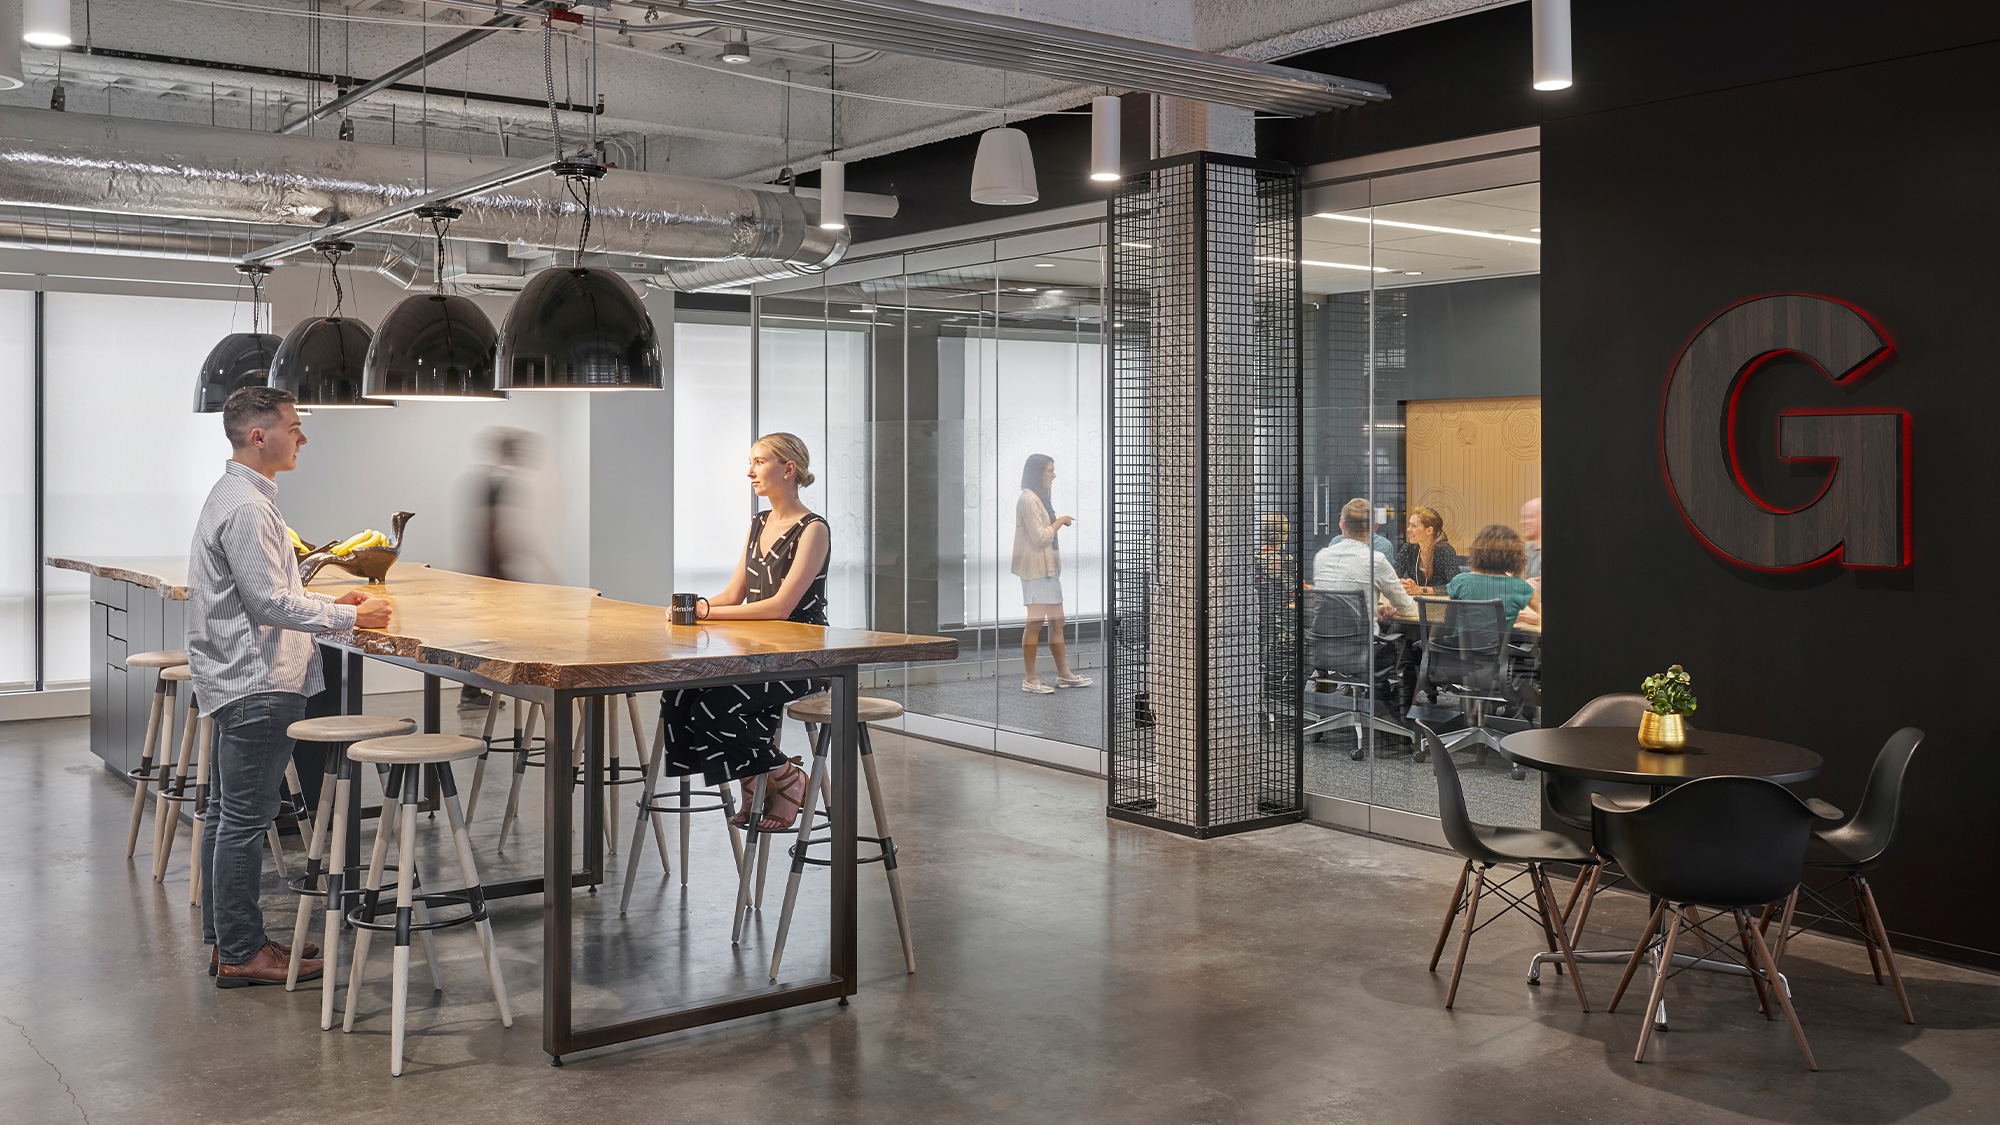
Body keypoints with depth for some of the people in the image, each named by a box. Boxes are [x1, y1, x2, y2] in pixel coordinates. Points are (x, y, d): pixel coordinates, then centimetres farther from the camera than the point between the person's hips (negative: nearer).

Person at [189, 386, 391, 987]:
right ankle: (240, 954, 2)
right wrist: (350, 617, -14)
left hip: (237, 682, 11)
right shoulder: (245, 508, -18)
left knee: (228, 814, 16)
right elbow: (270, 602, -21)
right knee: (244, 822, -5)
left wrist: (332, 600, 13)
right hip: (257, 686, -11)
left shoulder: (237, 496, 16)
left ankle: (227, 938, 25)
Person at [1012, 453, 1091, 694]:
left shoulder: (1039, 499, 19)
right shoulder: (1028, 500, -14)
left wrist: (1060, 524, 14)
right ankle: (1030, 679, -5)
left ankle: (1064, 674, 17)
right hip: (1036, 568, -11)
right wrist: (1059, 522, -6)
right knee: (1035, 622, -9)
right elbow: (1040, 537, -17)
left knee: (1057, 621, 11)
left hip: (1049, 568, 11)